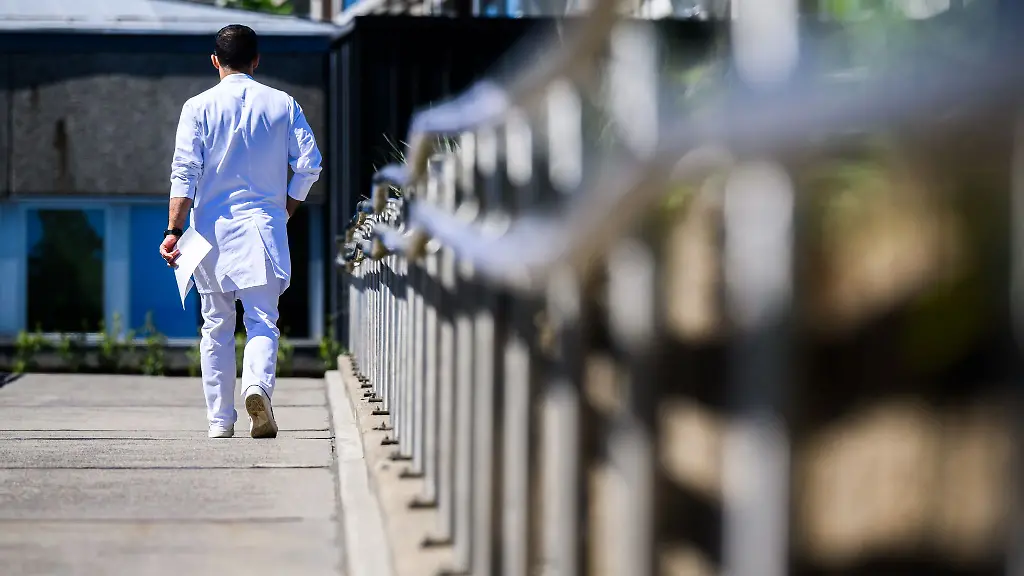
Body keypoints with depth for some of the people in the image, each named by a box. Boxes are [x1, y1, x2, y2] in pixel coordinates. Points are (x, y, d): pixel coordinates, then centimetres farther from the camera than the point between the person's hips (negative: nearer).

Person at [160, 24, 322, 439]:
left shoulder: (199, 107, 0)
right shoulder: (282, 105, 4)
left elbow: (185, 172, -7)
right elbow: (309, 165, 0)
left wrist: (174, 230, -9)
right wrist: (285, 212, 14)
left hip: (212, 227, 0)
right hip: (262, 226, 0)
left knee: (216, 326, 10)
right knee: (262, 320, -1)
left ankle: (220, 420, 12)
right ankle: (258, 384, -30)